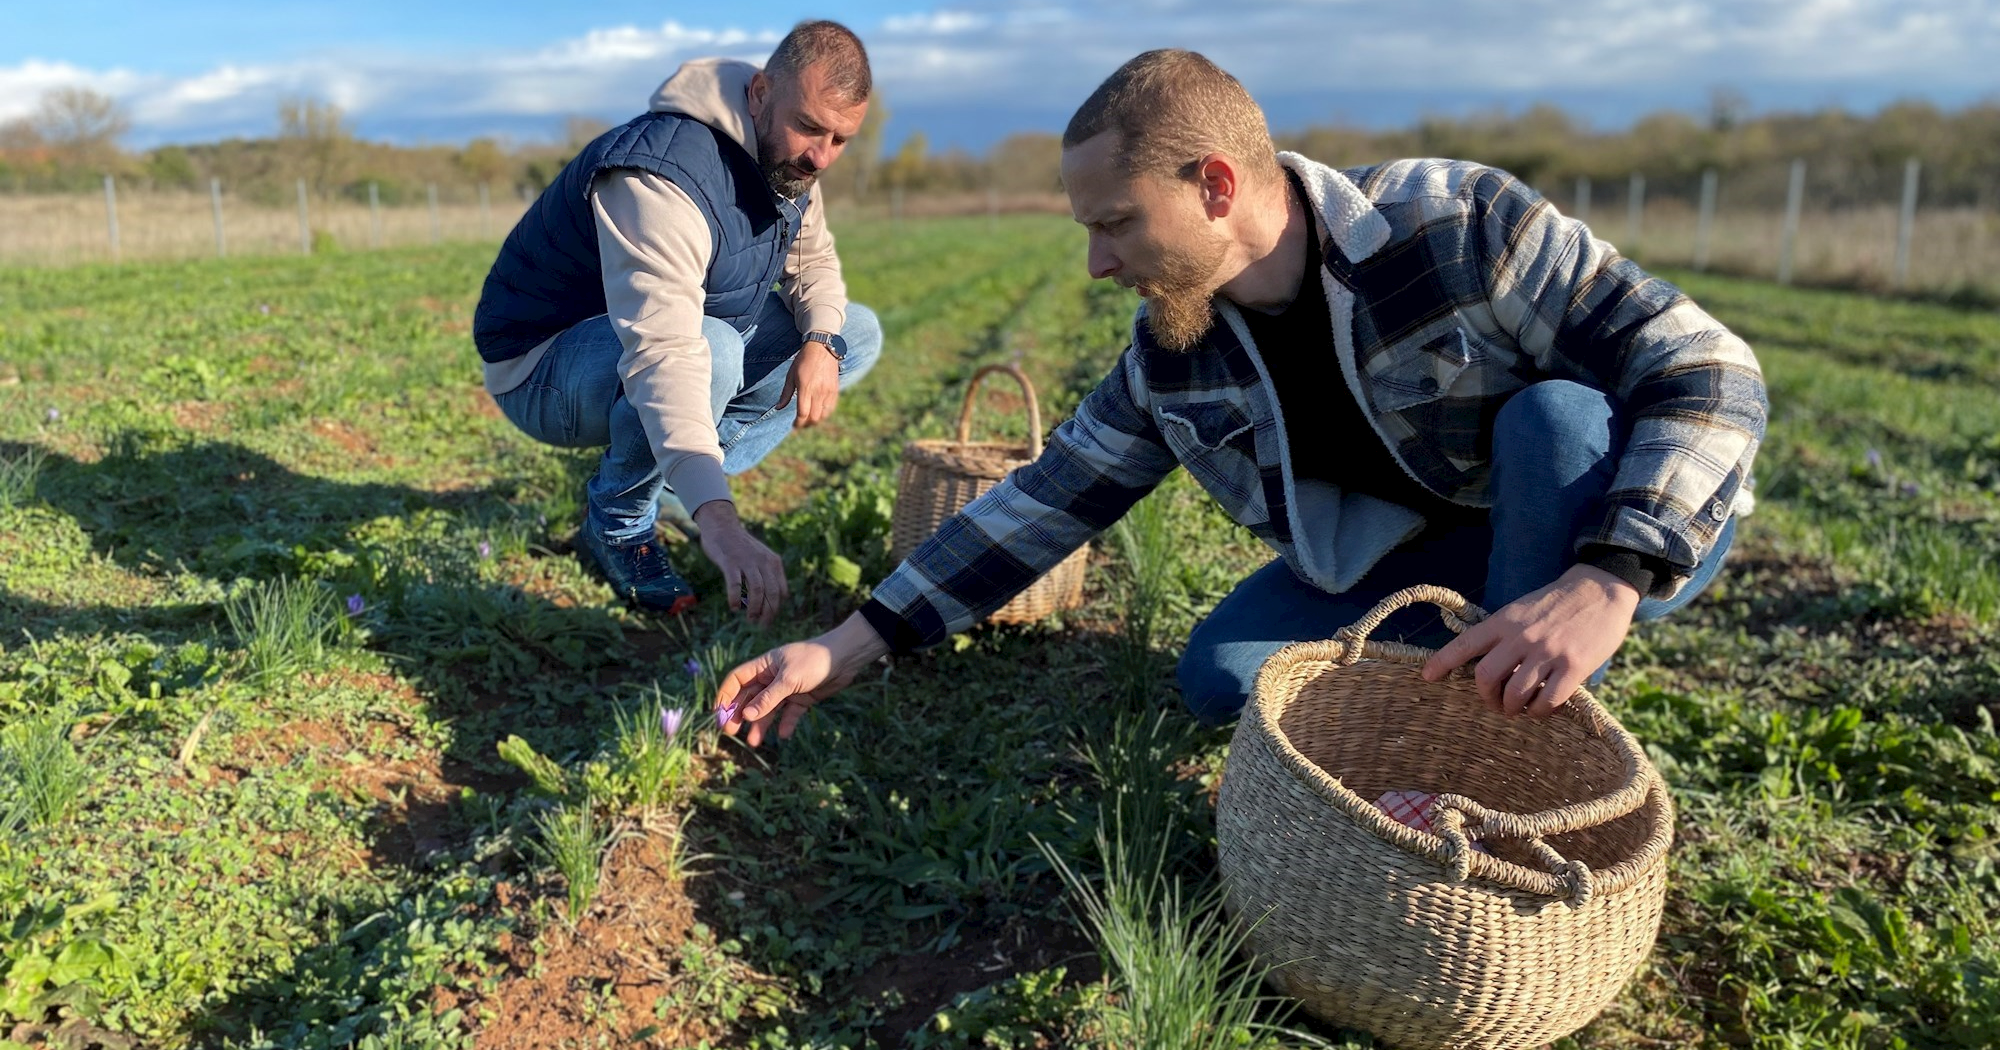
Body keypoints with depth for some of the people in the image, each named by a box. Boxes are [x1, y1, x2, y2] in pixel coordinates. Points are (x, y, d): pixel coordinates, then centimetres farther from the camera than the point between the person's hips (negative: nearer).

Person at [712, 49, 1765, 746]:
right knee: (1216, 677, -11)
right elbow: (1046, 502, -8)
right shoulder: (1169, 359, -12)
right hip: (1418, 549, 4)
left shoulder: (1460, 223, -28)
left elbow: (1709, 371, -28)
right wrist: (847, 647, -12)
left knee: (1554, 414, -35)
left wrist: (1606, 583, -46)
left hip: (1640, 526, -4)